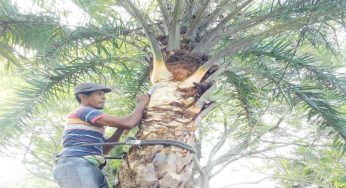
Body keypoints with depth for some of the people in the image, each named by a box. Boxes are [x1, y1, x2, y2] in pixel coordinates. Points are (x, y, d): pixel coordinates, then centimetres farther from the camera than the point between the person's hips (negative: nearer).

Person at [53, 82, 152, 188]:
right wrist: (142, 102, 6)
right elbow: (128, 123, -10)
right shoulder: (86, 111, -3)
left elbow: (103, 149, 27)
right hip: (76, 169, -10)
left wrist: (121, 128, 17)